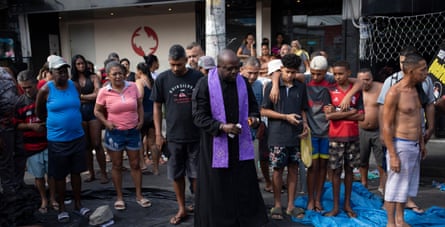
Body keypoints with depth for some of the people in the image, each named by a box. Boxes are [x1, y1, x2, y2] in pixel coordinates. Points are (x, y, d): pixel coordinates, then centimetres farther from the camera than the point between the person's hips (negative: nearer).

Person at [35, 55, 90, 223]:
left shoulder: (75, 86, 0)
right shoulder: (46, 90, -11)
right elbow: (39, 113, 3)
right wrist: (54, 122, 11)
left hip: (78, 137, 3)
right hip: (57, 140, -3)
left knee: (76, 172, 13)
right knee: (59, 175, 9)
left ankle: (78, 204, 27)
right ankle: (62, 208, 24)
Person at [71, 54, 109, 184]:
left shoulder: (93, 77, 3)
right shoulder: (72, 81, 6)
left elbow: (97, 94, -6)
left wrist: (81, 96, -3)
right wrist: (89, 97, -5)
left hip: (93, 111, -2)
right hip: (79, 113, 2)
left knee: (96, 144, -2)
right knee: (86, 145, 8)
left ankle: (103, 173, 6)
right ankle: (91, 173, 18)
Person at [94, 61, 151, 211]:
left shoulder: (133, 87, -4)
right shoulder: (104, 92, -8)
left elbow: (140, 105, 9)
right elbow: (97, 111, 3)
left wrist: (141, 120, -2)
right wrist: (106, 122, -12)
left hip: (133, 131, 2)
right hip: (115, 133, -2)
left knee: (135, 164, 10)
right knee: (117, 165, 11)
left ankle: (139, 195, 23)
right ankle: (119, 197, 25)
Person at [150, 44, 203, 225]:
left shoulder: (198, 77, -5)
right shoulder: (162, 79, -2)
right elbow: (157, 107, 3)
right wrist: (158, 133, -1)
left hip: (197, 135, -1)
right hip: (173, 136, 1)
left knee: (196, 174, 9)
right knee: (176, 175, 12)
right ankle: (182, 208, 28)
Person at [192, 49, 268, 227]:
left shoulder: (243, 82, 3)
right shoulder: (205, 84, -11)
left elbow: (253, 105, 15)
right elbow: (199, 116, -12)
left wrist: (253, 117, -8)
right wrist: (221, 127, -24)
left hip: (241, 145, 4)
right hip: (216, 145, -4)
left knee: (245, 187, 10)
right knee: (217, 190, 5)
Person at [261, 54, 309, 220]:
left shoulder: (301, 87, 7)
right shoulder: (272, 86, -3)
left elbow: (303, 109, 15)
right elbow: (264, 111, -6)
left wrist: (305, 124, -3)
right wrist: (286, 117, -12)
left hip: (296, 135, 3)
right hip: (278, 136, -3)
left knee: (293, 169, 9)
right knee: (278, 169, 4)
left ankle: (291, 205, 20)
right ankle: (277, 205, 17)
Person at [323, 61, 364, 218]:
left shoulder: (356, 91, 2)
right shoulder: (330, 91, -2)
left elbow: (361, 116, -5)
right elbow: (328, 115, -13)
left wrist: (338, 114, -11)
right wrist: (350, 112, -9)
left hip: (353, 137, 2)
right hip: (335, 137, -1)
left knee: (349, 169, 10)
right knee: (336, 171, 3)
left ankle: (347, 204, 22)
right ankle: (335, 206, 12)